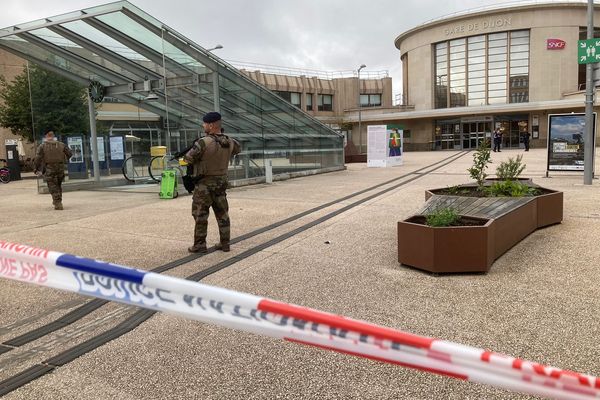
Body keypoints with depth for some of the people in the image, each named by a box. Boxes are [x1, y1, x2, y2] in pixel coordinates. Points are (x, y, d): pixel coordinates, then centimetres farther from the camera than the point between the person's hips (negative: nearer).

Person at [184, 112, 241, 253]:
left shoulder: (203, 142, -21)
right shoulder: (229, 142, -2)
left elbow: (189, 158, -13)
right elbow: (237, 148, 21)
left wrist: (185, 155, 10)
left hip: (205, 184, -6)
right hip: (221, 183, 6)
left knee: (200, 215, 5)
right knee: (222, 214, 12)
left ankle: (199, 245, 10)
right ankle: (224, 243, 16)